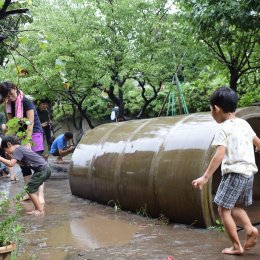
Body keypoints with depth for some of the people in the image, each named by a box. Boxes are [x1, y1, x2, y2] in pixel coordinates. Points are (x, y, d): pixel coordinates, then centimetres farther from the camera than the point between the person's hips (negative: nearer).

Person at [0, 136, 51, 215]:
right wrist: (12, 157, 9)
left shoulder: (18, 150, -13)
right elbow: (22, 163, 19)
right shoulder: (22, 147, 16)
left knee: (30, 189, -3)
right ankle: (37, 208, 21)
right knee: (32, 189, 15)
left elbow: (11, 164, -23)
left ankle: (40, 210, 1)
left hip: (42, 170, -10)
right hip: (45, 169, 10)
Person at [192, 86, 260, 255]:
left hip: (234, 172, -8)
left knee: (223, 209, 3)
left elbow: (220, 155, -22)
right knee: (234, 207, 22)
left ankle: (237, 246, 3)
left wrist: (205, 177, -25)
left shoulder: (224, 129, -11)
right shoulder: (244, 123, 11)